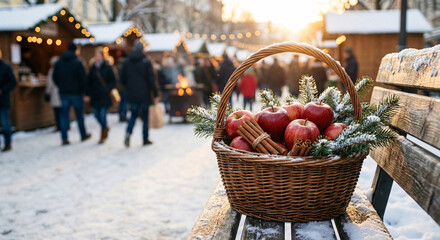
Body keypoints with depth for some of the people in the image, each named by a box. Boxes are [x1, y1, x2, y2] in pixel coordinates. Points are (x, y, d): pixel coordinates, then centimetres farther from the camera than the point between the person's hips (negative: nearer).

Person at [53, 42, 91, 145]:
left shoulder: (59, 62, 5)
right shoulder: (78, 63, -11)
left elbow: (55, 77, 8)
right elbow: (83, 79, -12)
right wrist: (83, 92, -4)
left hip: (63, 93, 4)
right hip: (76, 92, -3)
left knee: (64, 115, 5)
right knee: (79, 114, 10)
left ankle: (64, 138, 0)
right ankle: (83, 135, 24)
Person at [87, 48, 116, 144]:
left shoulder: (107, 67, -5)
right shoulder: (93, 68, 7)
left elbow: (113, 82, -4)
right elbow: (89, 82, 12)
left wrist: (106, 89, -16)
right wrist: (89, 93, 4)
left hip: (104, 96, -5)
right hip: (95, 96, 5)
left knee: (103, 115, -6)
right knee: (97, 114, 8)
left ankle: (103, 136, 8)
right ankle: (105, 128, 36)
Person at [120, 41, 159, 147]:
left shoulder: (126, 62, 3)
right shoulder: (146, 62, -8)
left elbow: (122, 79, 7)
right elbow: (151, 80, -10)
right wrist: (155, 94, -6)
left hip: (132, 95, 3)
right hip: (145, 95, -3)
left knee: (133, 115, 14)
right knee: (145, 116, 7)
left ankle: (128, 132, -11)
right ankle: (146, 139, 11)